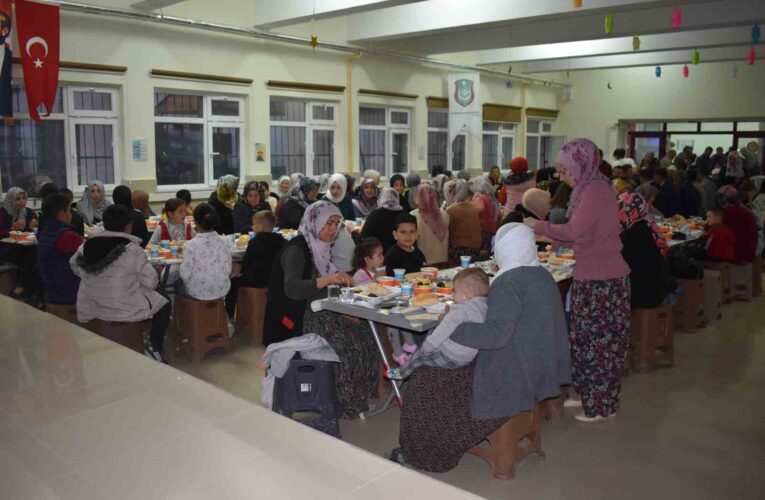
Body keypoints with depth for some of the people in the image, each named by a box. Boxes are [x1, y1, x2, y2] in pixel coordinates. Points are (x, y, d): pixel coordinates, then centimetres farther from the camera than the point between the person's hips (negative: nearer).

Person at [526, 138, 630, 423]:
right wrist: (548, 236, 8)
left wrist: (539, 226, -11)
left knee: (598, 341, 2)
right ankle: (591, 397, 27)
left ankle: (601, 406, 15)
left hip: (601, 280, -9)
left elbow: (575, 231, -23)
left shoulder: (595, 189, -15)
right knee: (589, 339, 15)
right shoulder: (590, 188, 13)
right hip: (593, 275, 9)